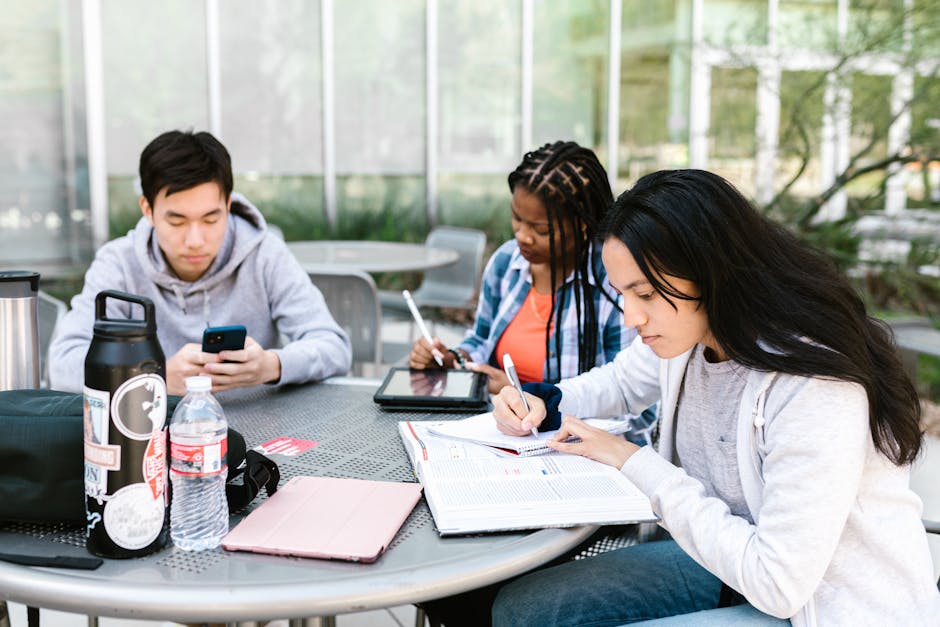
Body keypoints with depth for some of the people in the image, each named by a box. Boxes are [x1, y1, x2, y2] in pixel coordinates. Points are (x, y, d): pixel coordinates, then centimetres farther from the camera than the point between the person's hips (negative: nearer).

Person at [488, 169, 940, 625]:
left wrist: (637, 464, -22)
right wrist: (542, 405, -4)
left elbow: (778, 585, -28)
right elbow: (619, 382, 18)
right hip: (735, 564, 8)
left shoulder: (816, 388, -30)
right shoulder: (686, 331, -5)